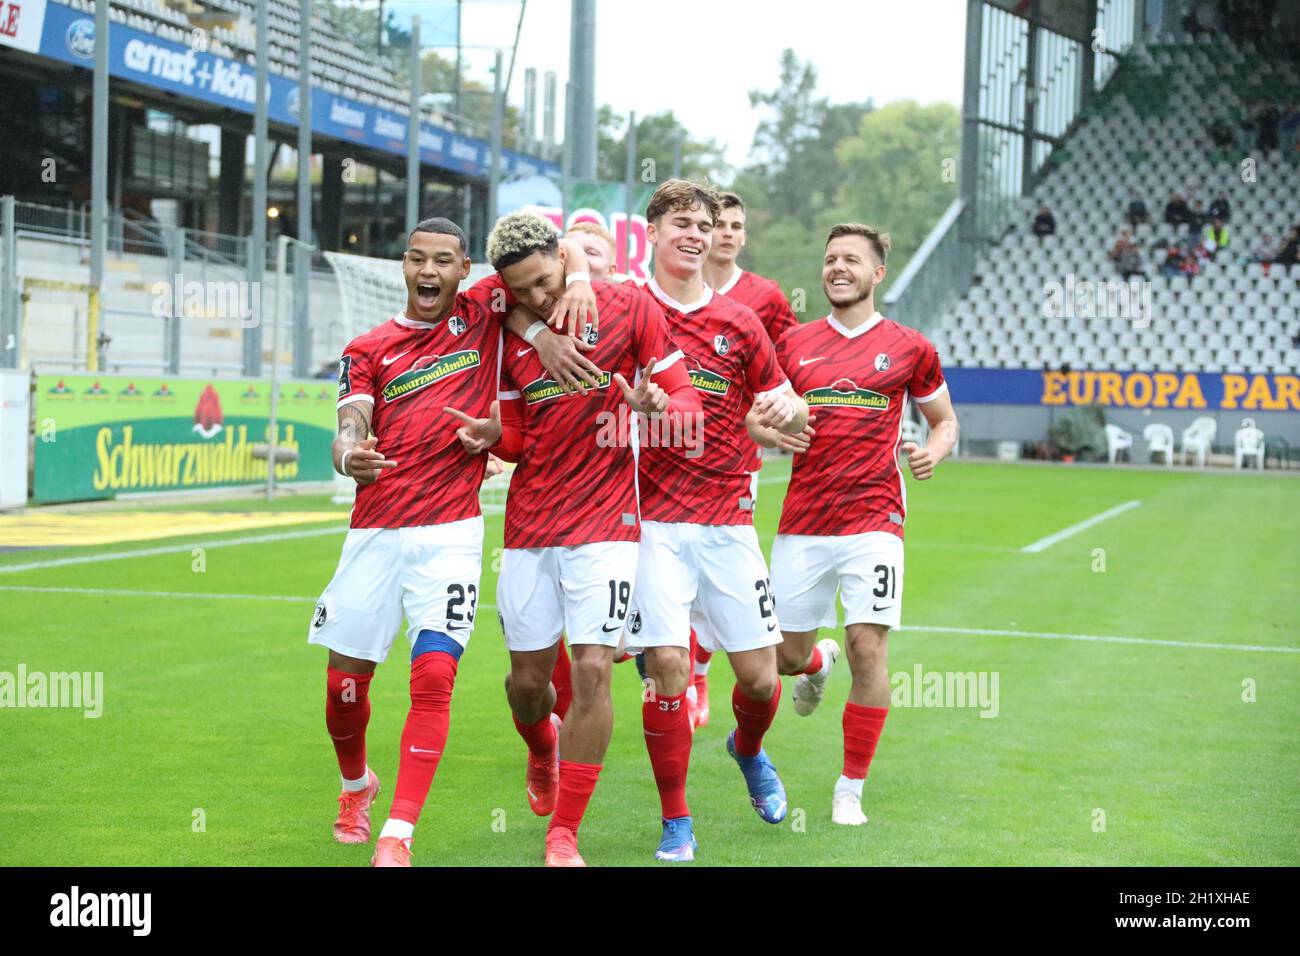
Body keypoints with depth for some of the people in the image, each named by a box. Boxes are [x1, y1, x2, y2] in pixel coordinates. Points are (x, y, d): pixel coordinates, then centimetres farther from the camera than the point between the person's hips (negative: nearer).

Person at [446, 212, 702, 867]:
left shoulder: (629, 308, -4)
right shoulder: (509, 335, 6)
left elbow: (687, 401, -2)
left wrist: (655, 408, -25)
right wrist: (492, 435, -8)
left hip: (605, 521, -3)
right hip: (529, 524, 3)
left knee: (591, 669, -12)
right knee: (528, 679, 7)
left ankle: (563, 836, 1)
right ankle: (543, 754, 44)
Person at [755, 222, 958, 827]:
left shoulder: (909, 348, 6)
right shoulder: (794, 344, 10)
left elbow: (945, 419, 17)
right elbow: (756, 419, 16)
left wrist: (933, 451, -5)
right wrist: (773, 429, -8)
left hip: (873, 520, -2)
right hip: (802, 521, 2)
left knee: (868, 649, -11)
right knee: (786, 653, 6)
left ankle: (851, 790, 4)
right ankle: (817, 664, 46)